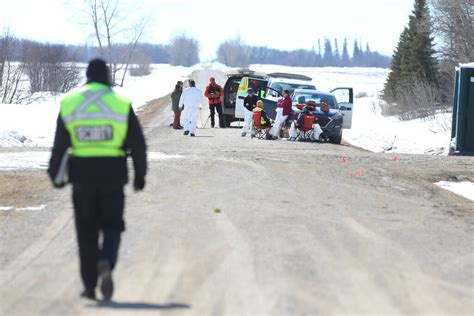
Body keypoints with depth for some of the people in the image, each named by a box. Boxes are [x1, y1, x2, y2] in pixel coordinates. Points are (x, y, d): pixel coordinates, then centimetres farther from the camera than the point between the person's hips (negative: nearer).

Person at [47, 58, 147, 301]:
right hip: (113, 173, -1)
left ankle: (89, 286, 10)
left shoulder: (69, 103, 1)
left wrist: (55, 174, 10)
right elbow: (137, 144, -2)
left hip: (82, 173, 1)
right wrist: (140, 174, 9)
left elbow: (60, 144, 0)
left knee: (86, 231, 10)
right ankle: (106, 262, -19)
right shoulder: (121, 104, -2)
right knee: (112, 225, 11)